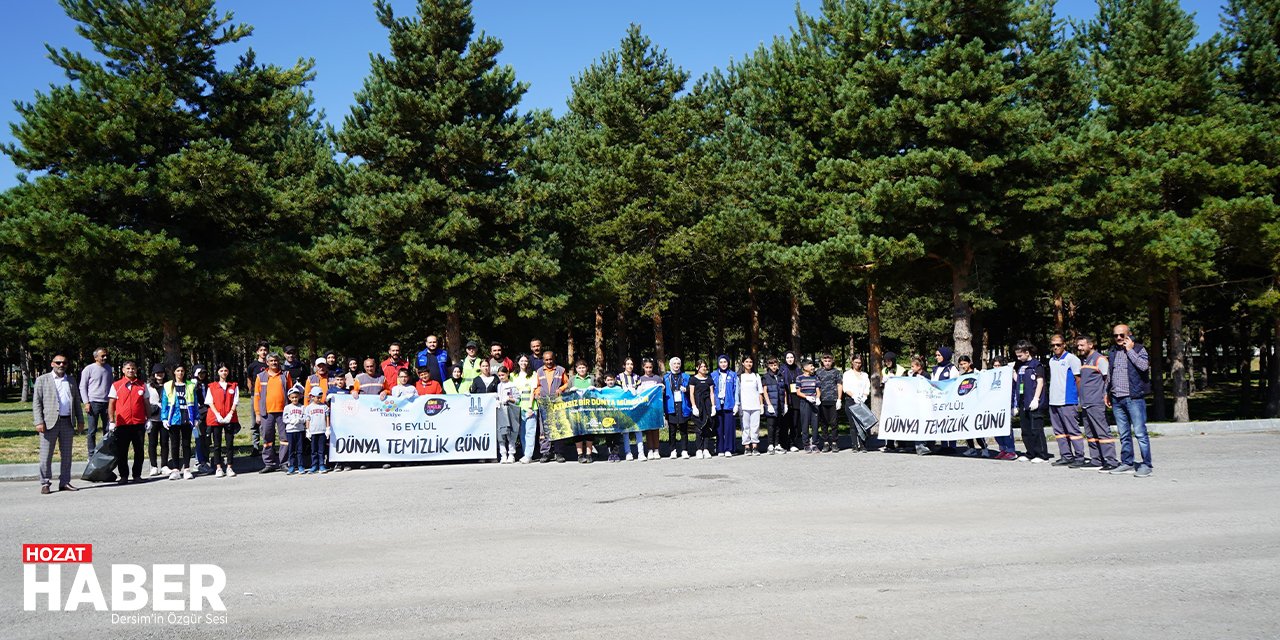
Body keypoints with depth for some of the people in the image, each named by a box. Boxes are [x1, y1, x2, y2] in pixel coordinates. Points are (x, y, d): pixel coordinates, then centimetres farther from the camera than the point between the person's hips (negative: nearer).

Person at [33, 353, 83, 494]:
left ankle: (64, 482, 13)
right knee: (46, 455, -2)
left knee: (66, 455, 7)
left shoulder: (71, 381, 16)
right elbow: (36, 402, -1)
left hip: (67, 422, 4)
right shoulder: (42, 380, 4)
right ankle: (45, 484, 5)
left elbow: (77, 401, 18)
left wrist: (80, 420, 11)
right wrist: (39, 422, -11)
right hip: (50, 422, -4)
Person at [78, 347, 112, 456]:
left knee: (108, 430, 5)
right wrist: (86, 402, -8)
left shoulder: (109, 368, 12)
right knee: (92, 431, 2)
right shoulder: (89, 369, -2)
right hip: (94, 403, -4)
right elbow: (82, 387, -1)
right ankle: (92, 455, 6)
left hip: (107, 403, 4)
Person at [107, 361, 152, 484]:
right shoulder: (116, 385, 5)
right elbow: (111, 404, 4)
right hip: (122, 424, -1)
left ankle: (137, 475, 13)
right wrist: (111, 421, -2)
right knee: (121, 452, 2)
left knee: (139, 451, 4)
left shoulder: (142, 385, 9)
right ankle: (123, 476, 11)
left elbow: (147, 404, 13)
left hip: (139, 423, 1)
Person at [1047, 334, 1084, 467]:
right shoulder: (1051, 360, 16)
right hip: (1053, 401, 7)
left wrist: (1080, 400, -8)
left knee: (1073, 431, -6)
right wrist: (1051, 398, 16)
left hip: (1067, 401, -7)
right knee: (1059, 431, 9)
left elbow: (1078, 380, -5)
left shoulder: (1071, 359, -4)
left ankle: (1079, 457, -1)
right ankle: (1066, 456, 14)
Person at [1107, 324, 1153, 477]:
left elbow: (1144, 366, -20)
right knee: (1124, 434, 11)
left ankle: (1146, 464, -2)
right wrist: (1108, 393, 21)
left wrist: (1130, 350, -13)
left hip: (1134, 398, -6)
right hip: (1117, 400, 6)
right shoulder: (1113, 351, 15)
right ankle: (1127, 463, 18)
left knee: (1140, 432, -7)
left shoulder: (1138, 349, -2)